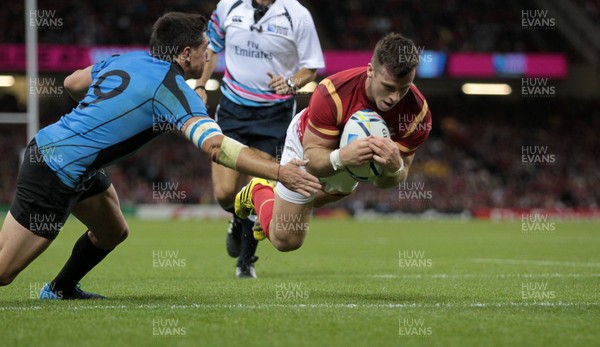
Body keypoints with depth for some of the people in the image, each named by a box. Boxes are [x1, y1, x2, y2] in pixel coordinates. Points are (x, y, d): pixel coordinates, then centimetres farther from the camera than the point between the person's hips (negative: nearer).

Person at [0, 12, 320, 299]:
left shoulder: (127, 59, 7)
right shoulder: (172, 88, -17)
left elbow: (71, 83, 20)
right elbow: (216, 146, -29)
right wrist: (280, 172, -29)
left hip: (48, 143, 9)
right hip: (56, 173, -9)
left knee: (112, 233, 21)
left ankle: (60, 290, 37)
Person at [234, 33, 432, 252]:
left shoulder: (418, 112, -35)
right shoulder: (332, 93, -44)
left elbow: (385, 182, -27)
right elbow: (311, 159, -37)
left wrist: (395, 166, -52)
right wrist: (341, 158, -60)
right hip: (308, 145, -4)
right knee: (285, 240, 4)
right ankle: (259, 192, 32)